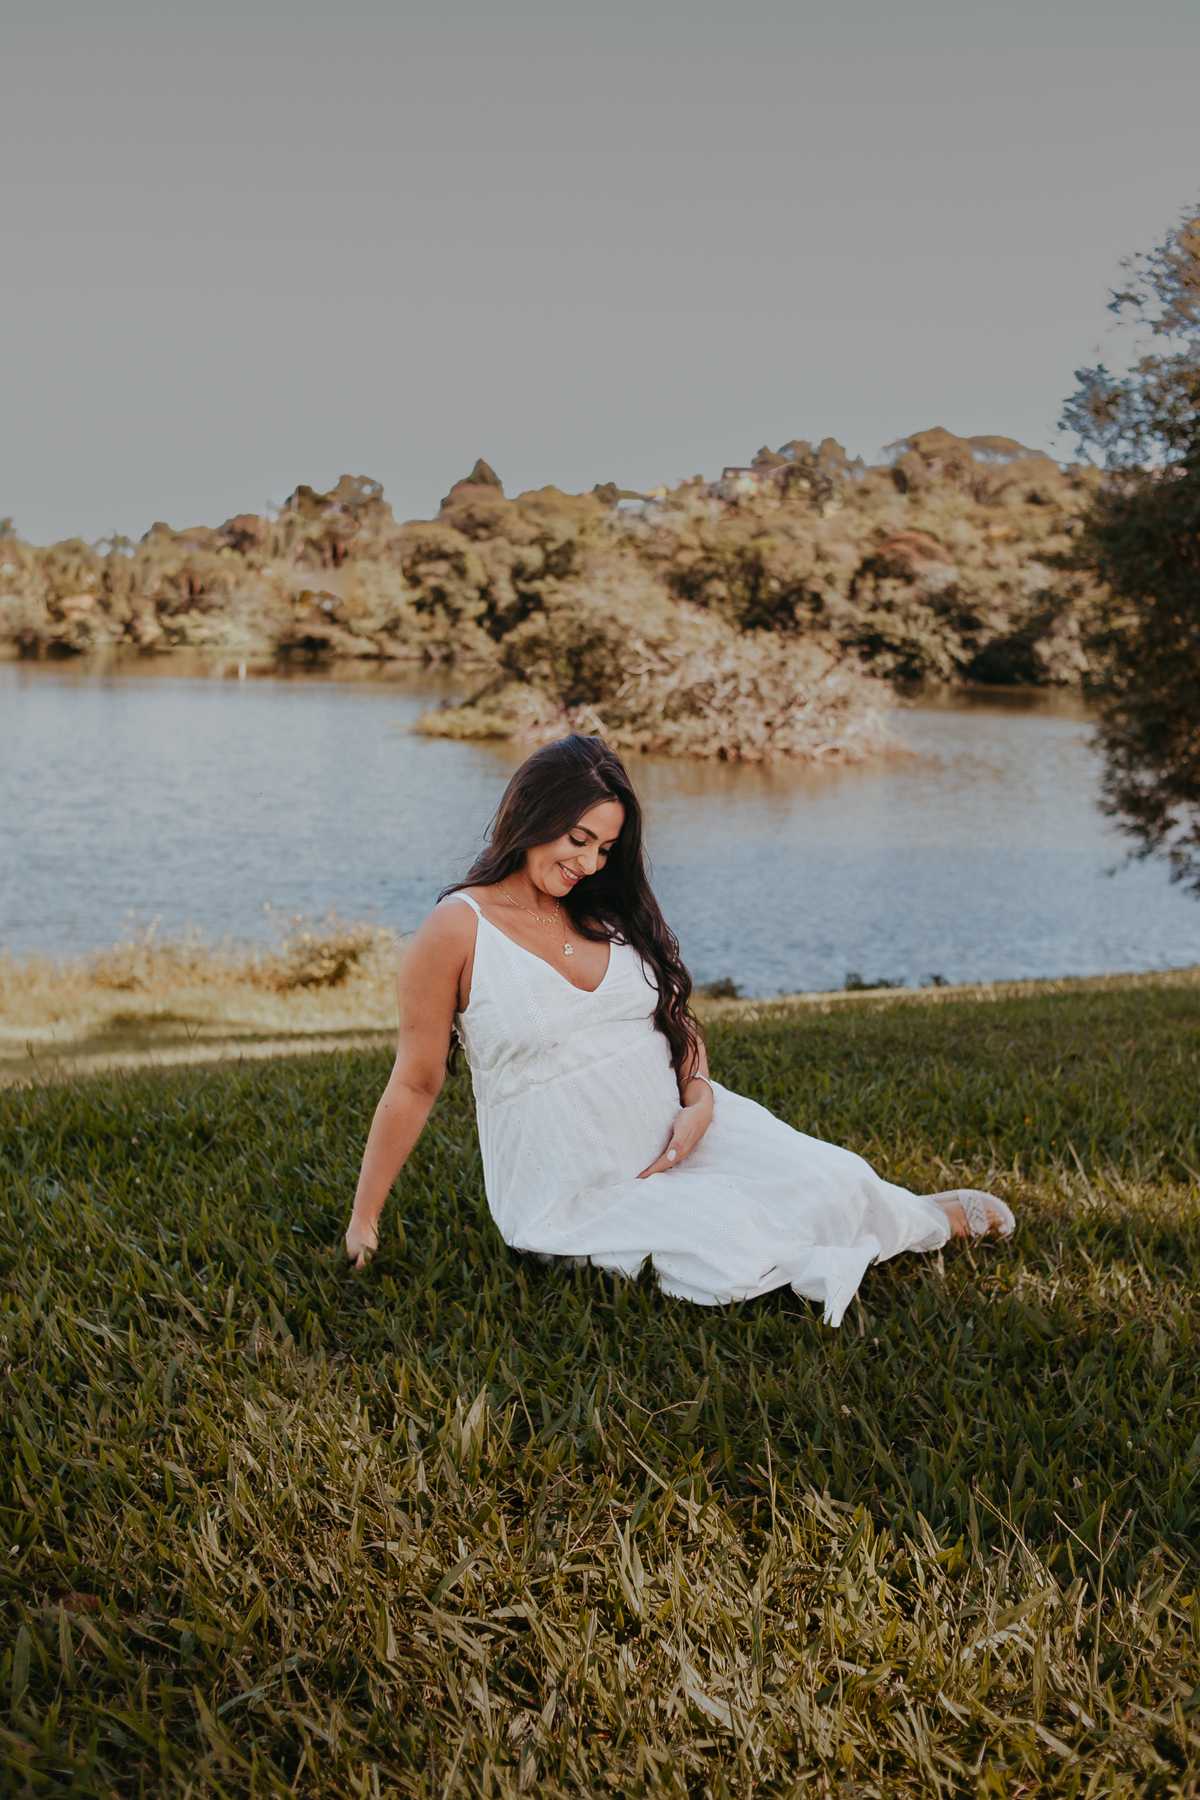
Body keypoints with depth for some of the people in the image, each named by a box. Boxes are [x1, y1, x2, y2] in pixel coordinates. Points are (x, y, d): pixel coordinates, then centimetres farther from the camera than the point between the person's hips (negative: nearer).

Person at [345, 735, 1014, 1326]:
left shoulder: (607, 909, 7)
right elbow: (416, 1085, -7)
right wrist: (364, 1220, -4)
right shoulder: (458, 929, -12)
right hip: (577, 1192, -5)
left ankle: (925, 1218, 20)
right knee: (730, 1255, -25)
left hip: (677, 1132, 5)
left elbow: (676, 1014, 14)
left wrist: (698, 1097, -6)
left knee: (832, 1182, -15)